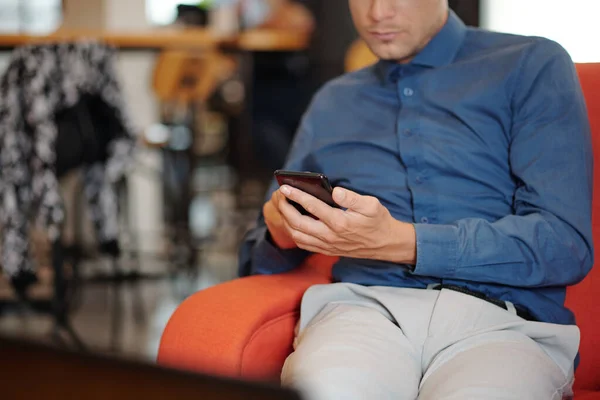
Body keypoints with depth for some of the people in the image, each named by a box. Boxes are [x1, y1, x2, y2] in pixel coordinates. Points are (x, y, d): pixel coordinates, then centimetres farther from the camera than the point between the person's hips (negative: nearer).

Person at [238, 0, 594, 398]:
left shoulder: (533, 66, 12)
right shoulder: (331, 103, 26)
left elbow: (566, 245, -3)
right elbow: (257, 259, 29)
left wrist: (400, 242, -12)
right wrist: (280, 233, 3)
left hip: (498, 320, -2)